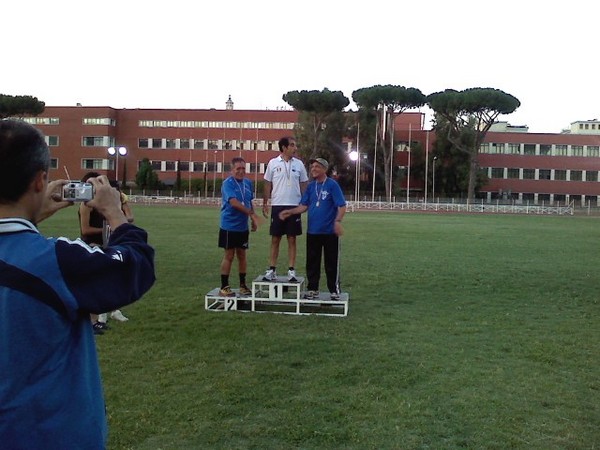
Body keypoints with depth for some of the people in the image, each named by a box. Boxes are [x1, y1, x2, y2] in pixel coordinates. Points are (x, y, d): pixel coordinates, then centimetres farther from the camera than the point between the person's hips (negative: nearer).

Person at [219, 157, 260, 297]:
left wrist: (253, 220, 11)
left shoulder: (248, 183, 8)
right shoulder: (228, 183, -13)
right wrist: (252, 214, -28)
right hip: (229, 226, -6)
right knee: (229, 256, 0)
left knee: (242, 255, 11)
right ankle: (224, 287, 10)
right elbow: (234, 202, -25)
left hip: (243, 226, 6)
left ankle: (243, 285, 21)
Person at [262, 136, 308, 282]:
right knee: (275, 239, 4)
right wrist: (264, 204, 2)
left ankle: (291, 270, 10)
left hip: (294, 206, 1)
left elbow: (303, 185, 8)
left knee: (292, 239, 4)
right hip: (277, 206, -1)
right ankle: (272, 270, 12)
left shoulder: (299, 164, 4)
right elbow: (268, 185, 5)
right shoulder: (273, 163, 0)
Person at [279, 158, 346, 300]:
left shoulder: (332, 185, -8)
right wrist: (289, 212, -6)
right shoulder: (311, 186, 9)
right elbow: (304, 206, 8)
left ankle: (334, 291, 15)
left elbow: (342, 206, -11)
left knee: (331, 263, 3)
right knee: (312, 262, 11)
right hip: (312, 231, 5)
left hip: (330, 231, -5)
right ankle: (312, 289, 22)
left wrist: (338, 221, -25)